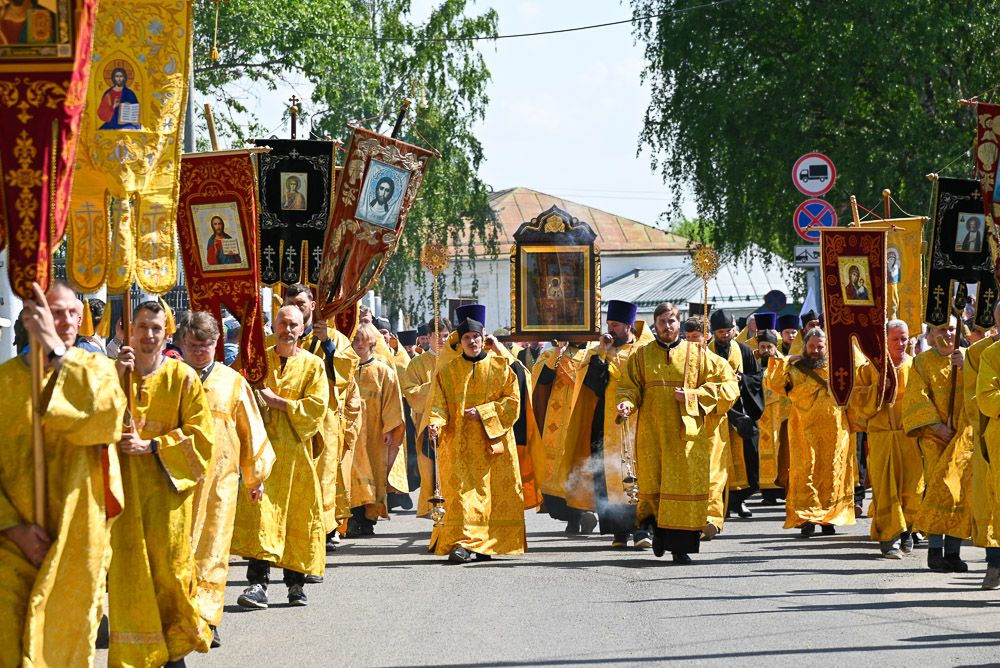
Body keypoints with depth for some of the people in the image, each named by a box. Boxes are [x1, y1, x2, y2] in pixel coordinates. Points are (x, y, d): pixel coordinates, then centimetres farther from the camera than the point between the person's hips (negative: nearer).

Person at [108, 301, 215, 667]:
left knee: (169, 566, 1)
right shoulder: (114, 372, 8)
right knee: (127, 568, -4)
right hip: (124, 483, 1)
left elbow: (200, 434, -2)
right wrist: (117, 376, -14)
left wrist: (151, 447, -11)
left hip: (166, 485, -1)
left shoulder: (182, 377, 1)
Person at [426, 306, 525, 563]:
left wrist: (484, 412, -10)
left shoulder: (500, 367, 7)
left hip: (492, 441, 1)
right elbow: (438, 404, 2)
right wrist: (435, 423, -19)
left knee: (495, 491, -2)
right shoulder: (448, 372, 9)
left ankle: (483, 545, 5)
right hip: (460, 444, 0)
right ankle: (463, 544, -15)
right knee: (462, 490, -11)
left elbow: (512, 401, 2)